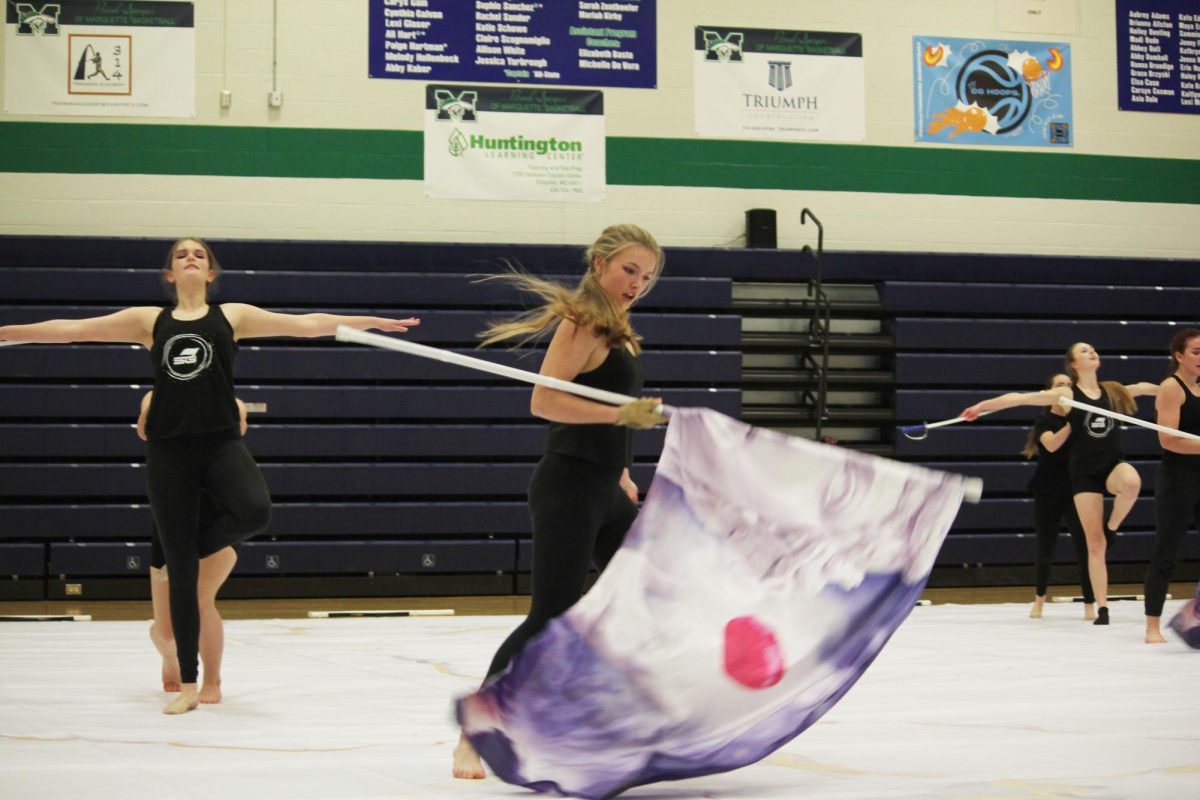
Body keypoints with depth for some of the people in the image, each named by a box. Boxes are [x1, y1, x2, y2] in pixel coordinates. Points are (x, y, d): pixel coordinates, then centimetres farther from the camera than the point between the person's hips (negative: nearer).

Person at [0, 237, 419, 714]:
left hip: (221, 445, -1)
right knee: (180, 573, 1)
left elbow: (306, 324, 7)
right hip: (168, 453, 1)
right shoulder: (148, 320, 10)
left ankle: (198, 547, 3)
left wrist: (374, 321, 4)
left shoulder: (232, 316, 9)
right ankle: (187, 685, 11)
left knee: (255, 511, -32)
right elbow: (72, 329, 8)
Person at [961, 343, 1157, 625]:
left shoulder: (1111, 390, 7)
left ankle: (1112, 527, -6)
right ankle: (1102, 608, 4)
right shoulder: (1067, 394, -4)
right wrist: (983, 405, -16)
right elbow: (1021, 397, -9)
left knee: (1131, 482, -36)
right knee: (1095, 543, -4)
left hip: (1113, 464, 2)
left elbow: (1144, 387, 25)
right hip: (1084, 472, -2)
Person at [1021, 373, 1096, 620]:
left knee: (1084, 546, -9)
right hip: (1048, 493, -1)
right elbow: (1051, 444, -22)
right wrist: (1072, 422, -30)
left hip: (1076, 492, 1)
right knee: (1045, 548, 8)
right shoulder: (1044, 421, -2)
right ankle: (1039, 598, 29)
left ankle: (1089, 604, -4)